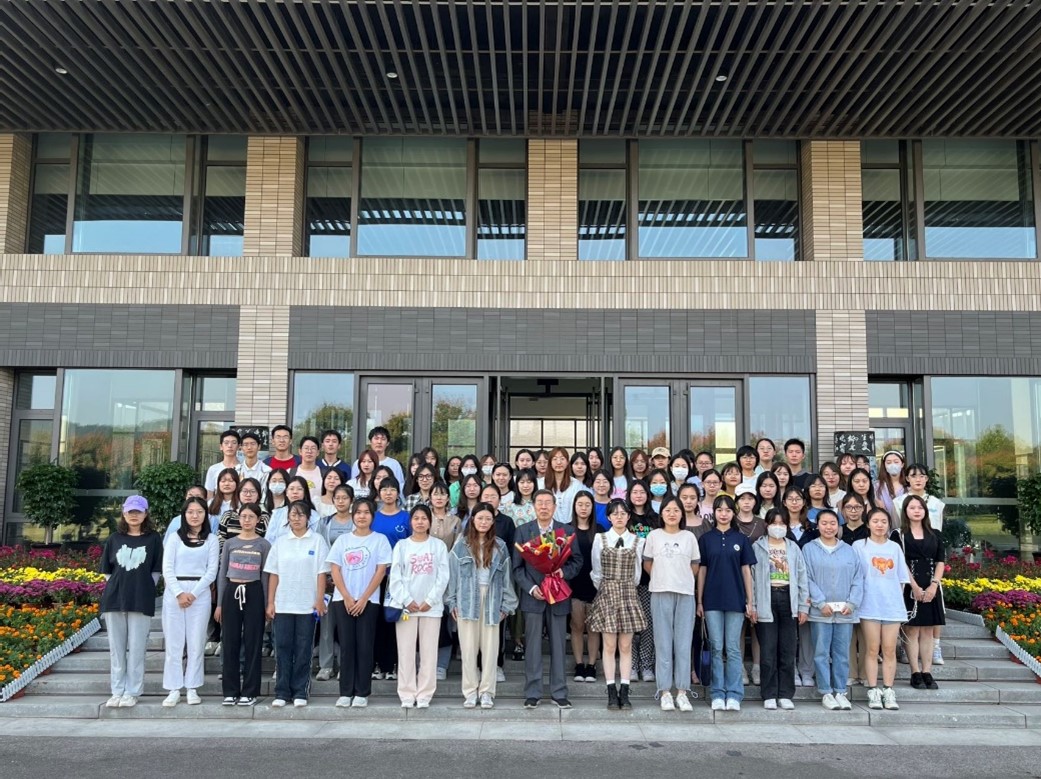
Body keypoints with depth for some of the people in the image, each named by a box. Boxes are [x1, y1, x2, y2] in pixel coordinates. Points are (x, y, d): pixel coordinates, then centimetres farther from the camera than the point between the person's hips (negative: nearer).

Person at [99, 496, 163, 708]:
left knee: (136, 648, 0)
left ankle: (132, 693, 8)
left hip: (141, 601, -3)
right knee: (116, 647, 8)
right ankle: (117, 691, 17)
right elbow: (106, 570, 12)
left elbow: (156, 571, 3)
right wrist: (116, 588, 3)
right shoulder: (114, 539, 9)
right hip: (114, 599, 3)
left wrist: (144, 590, -4)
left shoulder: (153, 538, 2)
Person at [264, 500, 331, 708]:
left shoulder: (317, 541, 0)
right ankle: (282, 692, 13)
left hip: (307, 605, -2)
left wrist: (320, 600, -8)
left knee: (303, 650, 3)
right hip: (282, 605, 2)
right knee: (283, 648, 5)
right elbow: (273, 574, 7)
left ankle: (300, 692, 11)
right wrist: (270, 602, 2)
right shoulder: (280, 542, 7)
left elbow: (321, 573, -2)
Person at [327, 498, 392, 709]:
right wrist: (347, 598, -7)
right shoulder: (343, 540, 8)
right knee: (346, 646, 3)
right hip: (343, 600, 2)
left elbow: (381, 571, -4)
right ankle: (345, 693, 10)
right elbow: (335, 570, 3)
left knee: (364, 646, -1)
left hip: (368, 601, -2)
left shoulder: (380, 540, 2)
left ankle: (362, 693, 6)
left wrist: (363, 599, -9)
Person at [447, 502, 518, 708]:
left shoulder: (500, 546, 6)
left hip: (492, 602, 1)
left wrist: (506, 604, 2)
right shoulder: (461, 544, 3)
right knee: (468, 648, 3)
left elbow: (506, 576, 6)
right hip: (467, 601, -1)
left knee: (490, 648, 3)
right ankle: (470, 692, 11)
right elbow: (452, 573, 3)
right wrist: (453, 602, -1)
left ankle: (486, 692, 12)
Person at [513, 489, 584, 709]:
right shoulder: (523, 531, 4)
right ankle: (532, 693, 11)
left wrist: (564, 572, -14)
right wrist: (530, 588, -11)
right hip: (533, 596, -1)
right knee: (533, 647, 3)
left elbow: (577, 561, 6)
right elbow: (517, 567, 2)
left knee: (558, 646, 6)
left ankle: (559, 693, 15)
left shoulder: (567, 531, 5)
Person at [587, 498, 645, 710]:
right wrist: (604, 590, 9)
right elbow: (596, 571, 7)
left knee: (626, 646, 3)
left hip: (628, 594, 1)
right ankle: (612, 693, 6)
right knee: (609, 646, 0)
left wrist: (627, 589, 9)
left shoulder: (638, 541, 4)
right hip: (607, 594, -1)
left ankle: (624, 692, 8)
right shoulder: (600, 539, 2)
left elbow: (637, 572, 10)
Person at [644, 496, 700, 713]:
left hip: (685, 594, 1)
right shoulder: (654, 536, 6)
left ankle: (682, 692, 6)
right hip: (660, 593, -1)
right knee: (663, 643, 0)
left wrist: (681, 580, 9)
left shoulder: (689, 537, 8)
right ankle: (665, 692, 5)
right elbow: (647, 565, 12)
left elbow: (695, 567, 12)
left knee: (683, 644, 1)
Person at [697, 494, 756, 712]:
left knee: (733, 649, 2)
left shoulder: (740, 539, 5)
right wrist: (699, 601, 2)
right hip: (712, 600, 0)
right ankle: (718, 695, 10)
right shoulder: (706, 539, 5)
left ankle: (734, 695, 8)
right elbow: (701, 570, 5)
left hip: (735, 599, 0)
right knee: (716, 648, 3)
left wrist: (750, 601, 2)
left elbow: (746, 570, 6)